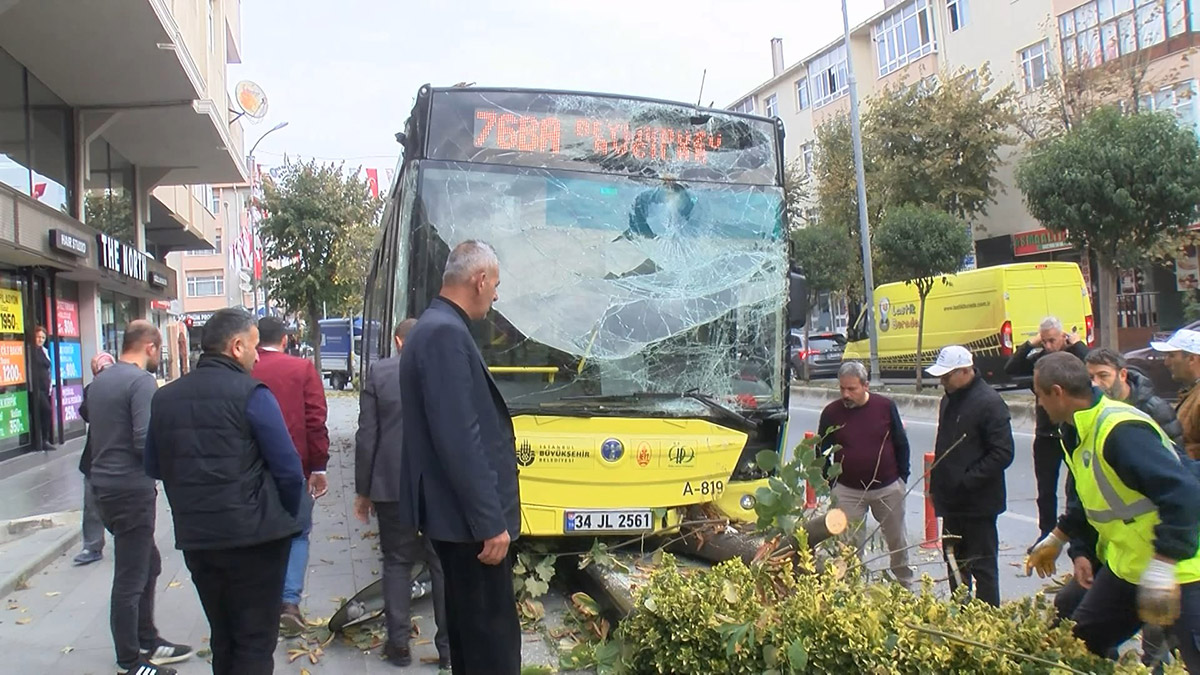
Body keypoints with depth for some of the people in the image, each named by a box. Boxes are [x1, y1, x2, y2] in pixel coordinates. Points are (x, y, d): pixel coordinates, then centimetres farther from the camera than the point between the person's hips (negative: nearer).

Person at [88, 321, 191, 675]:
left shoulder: (99, 380, 10)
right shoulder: (141, 381, -17)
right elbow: (147, 442, -23)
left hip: (105, 483, 9)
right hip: (131, 489, -9)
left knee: (148, 563, 21)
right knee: (131, 577, 1)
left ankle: (147, 642, 31)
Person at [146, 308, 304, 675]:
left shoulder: (165, 398, 6)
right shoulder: (251, 394, -12)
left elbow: (154, 466, 16)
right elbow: (288, 470, -14)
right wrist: (284, 517, 2)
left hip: (195, 538, 6)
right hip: (253, 538, -6)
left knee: (223, 640, 20)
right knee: (254, 644, 3)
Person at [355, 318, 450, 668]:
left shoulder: (379, 373, -2)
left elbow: (367, 437, -2)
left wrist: (363, 490, 5)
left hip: (393, 485, 0)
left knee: (397, 563, 13)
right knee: (444, 565, 9)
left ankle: (398, 644, 16)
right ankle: (448, 646, 13)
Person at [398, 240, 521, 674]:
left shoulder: (434, 327, 12)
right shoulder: (446, 334, -20)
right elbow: (459, 440, -25)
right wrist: (490, 522, -22)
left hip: (455, 511, 11)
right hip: (469, 517, -10)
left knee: (469, 626, 20)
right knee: (493, 635, -2)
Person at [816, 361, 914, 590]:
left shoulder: (885, 406, -6)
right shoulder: (831, 413, -6)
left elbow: (901, 444, 5)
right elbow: (821, 453, 4)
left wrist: (902, 479, 5)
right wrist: (829, 485, 1)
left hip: (888, 488, 1)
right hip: (847, 491, -1)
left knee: (898, 541, 15)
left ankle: (905, 585, 35)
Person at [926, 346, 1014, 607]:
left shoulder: (989, 402, -15)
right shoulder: (949, 401, 13)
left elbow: (1003, 454, -20)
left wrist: (967, 481, -21)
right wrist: (937, 485, 13)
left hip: (977, 504, -9)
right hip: (951, 502, 9)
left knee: (981, 566, 0)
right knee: (955, 564, 16)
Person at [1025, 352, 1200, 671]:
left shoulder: (1122, 429, -27)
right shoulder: (1077, 433, 6)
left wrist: (1162, 567, -34)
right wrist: (1057, 539, 27)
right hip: (1127, 564, 10)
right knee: (1080, 643, 14)